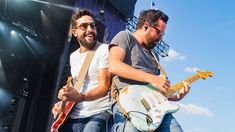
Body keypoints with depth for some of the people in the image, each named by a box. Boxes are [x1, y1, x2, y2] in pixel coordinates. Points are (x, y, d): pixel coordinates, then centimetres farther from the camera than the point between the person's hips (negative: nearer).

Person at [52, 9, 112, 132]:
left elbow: (104, 86, -15)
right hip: (73, 116, 7)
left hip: (97, 114, -6)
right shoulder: (73, 56, 14)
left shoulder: (104, 50, -9)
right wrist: (64, 102, 6)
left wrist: (81, 97, -31)